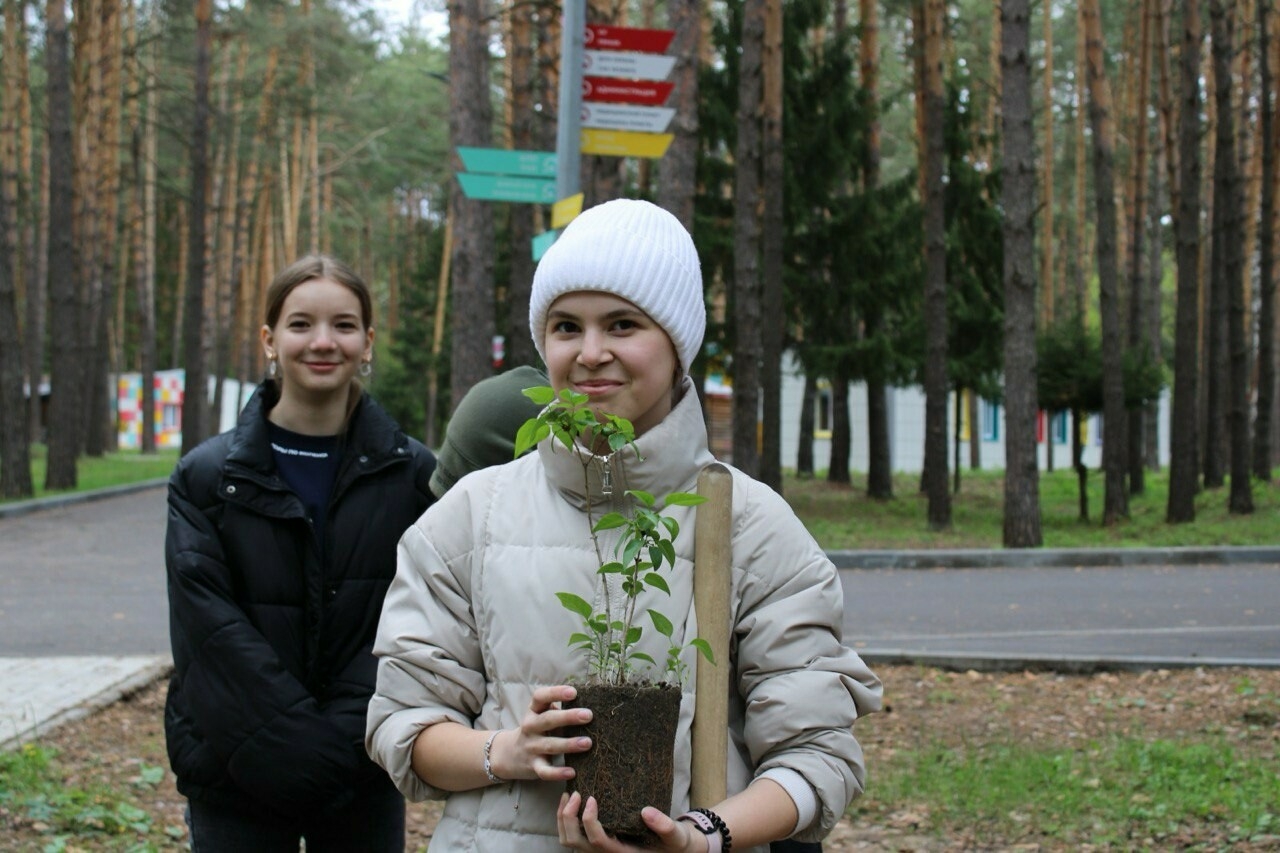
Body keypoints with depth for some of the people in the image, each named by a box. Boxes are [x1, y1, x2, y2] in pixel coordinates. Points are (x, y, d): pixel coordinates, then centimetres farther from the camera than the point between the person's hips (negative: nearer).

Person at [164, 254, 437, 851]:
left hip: (365, 776, 1)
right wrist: (306, 742, -16)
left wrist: (349, 734, -15)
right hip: (237, 777, -1)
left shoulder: (411, 475, 2)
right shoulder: (207, 477, -1)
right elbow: (213, 628, -8)